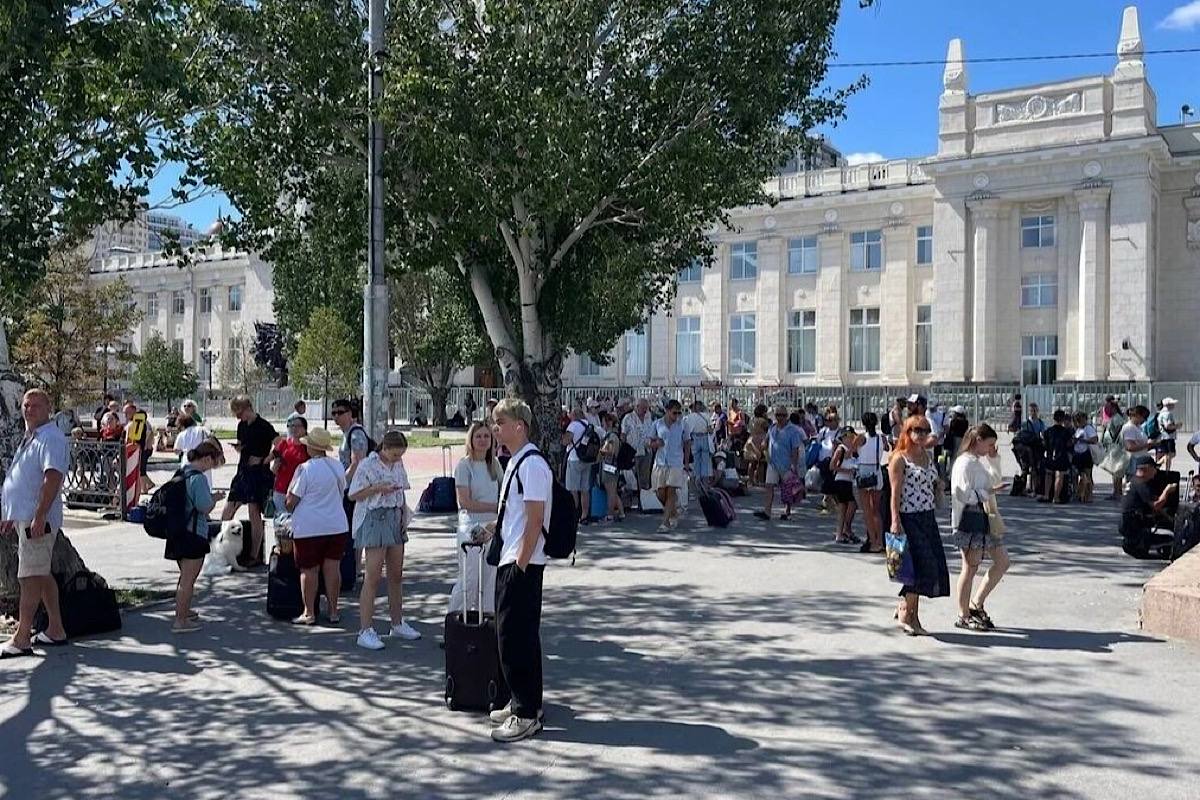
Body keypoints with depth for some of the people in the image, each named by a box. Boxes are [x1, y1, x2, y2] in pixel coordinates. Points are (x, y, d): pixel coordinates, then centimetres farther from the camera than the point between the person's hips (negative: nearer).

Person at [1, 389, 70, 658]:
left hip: (37, 519, -10)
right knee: (42, 575, 13)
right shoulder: (29, 438, 19)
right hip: (24, 517, 10)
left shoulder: (51, 438, -13)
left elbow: (53, 478, -22)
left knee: (30, 577, -7)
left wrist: (39, 516, -27)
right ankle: (55, 630, 21)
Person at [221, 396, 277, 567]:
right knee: (226, 513, 5)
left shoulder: (264, 426, -11)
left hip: (259, 473, -8)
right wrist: (237, 446, 0)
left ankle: (255, 556, 1)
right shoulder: (242, 425, 11)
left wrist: (263, 460, -14)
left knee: (254, 514, -5)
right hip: (242, 471, 8)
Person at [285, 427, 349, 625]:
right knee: (332, 567, 9)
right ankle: (333, 611, 15)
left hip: (309, 528, -5)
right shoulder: (337, 465, 4)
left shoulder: (305, 469, -14)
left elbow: (291, 501, -8)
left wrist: (287, 508, 13)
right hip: (337, 525, 5)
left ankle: (309, 613, 10)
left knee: (308, 570, 4)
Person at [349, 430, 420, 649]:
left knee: (396, 575, 13)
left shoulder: (398, 464, 9)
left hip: (395, 518, 7)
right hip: (375, 520, -7)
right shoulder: (368, 465, -11)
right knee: (373, 577, -8)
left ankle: (398, 624, 25)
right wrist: (377, 488, -21)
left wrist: (405, 516, 8)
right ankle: (365, 631, -4)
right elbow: (353, 495, -9)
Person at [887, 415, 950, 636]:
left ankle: (905, 607, 20)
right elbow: (895, 493, -13)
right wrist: (895, 521, -20)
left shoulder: (928, 456, 15)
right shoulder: (899, 458, -8)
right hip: (908, 518, -8)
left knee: (933, 565, 6)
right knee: (922, 563, -11)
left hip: (928, 517, 8)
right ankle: (907, 614, 5)